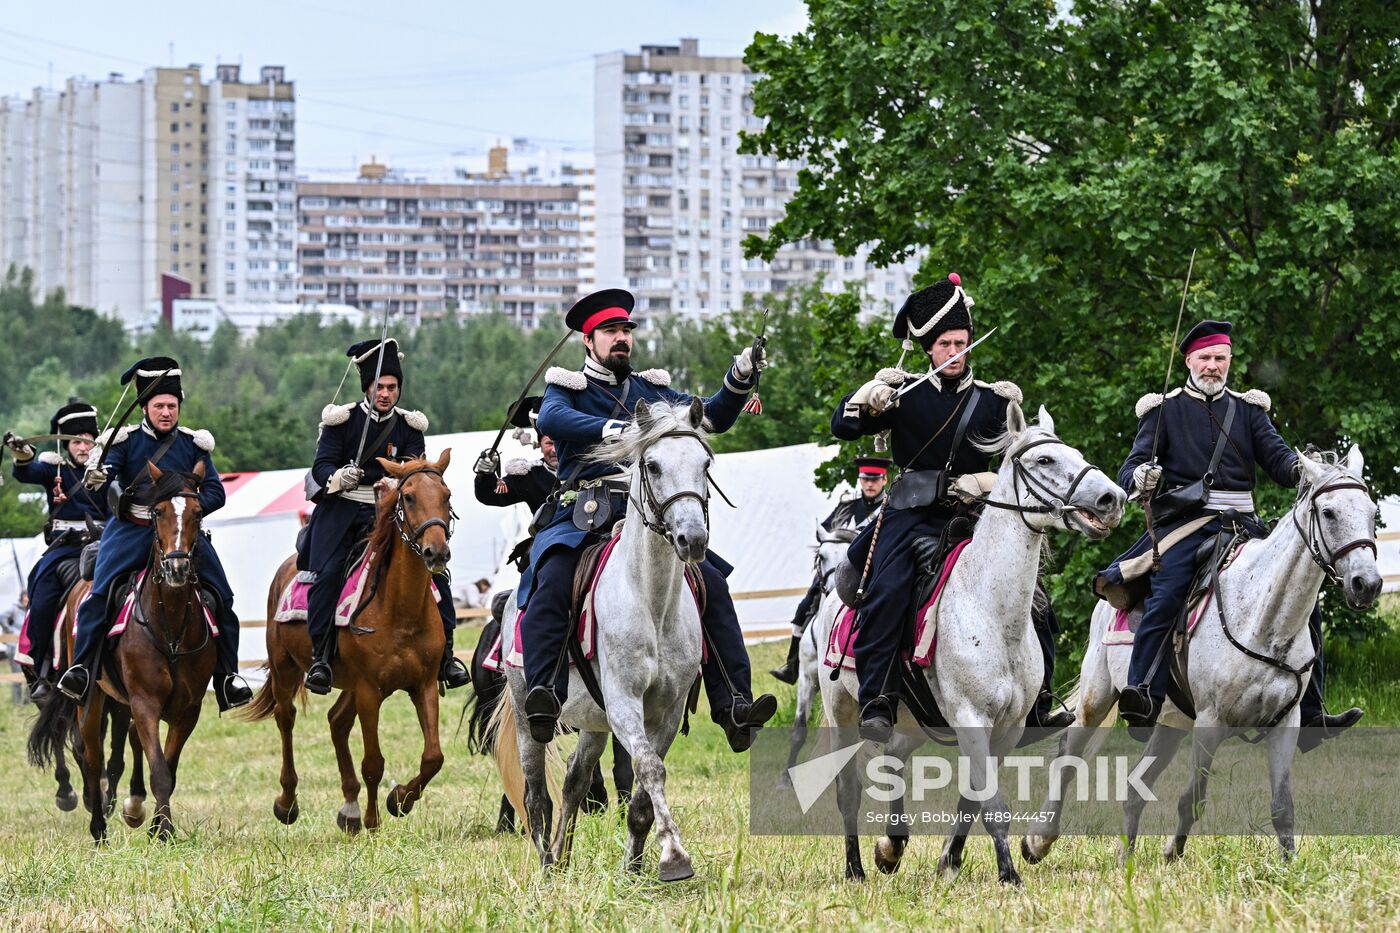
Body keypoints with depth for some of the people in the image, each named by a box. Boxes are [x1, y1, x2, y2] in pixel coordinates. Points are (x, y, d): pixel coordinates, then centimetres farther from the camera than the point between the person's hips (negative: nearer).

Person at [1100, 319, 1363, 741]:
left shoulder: (1248, 409, 18)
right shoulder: (1164, 410, 9)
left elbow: (1277, 458, 5)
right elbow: (1130, 471, 1)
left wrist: (1303, 469, -20)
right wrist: (1140, 478, -25)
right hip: (1184, 522, -4)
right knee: (1166, 595, -31)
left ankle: (1310, 713, 0)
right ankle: (1143, 697, -41)